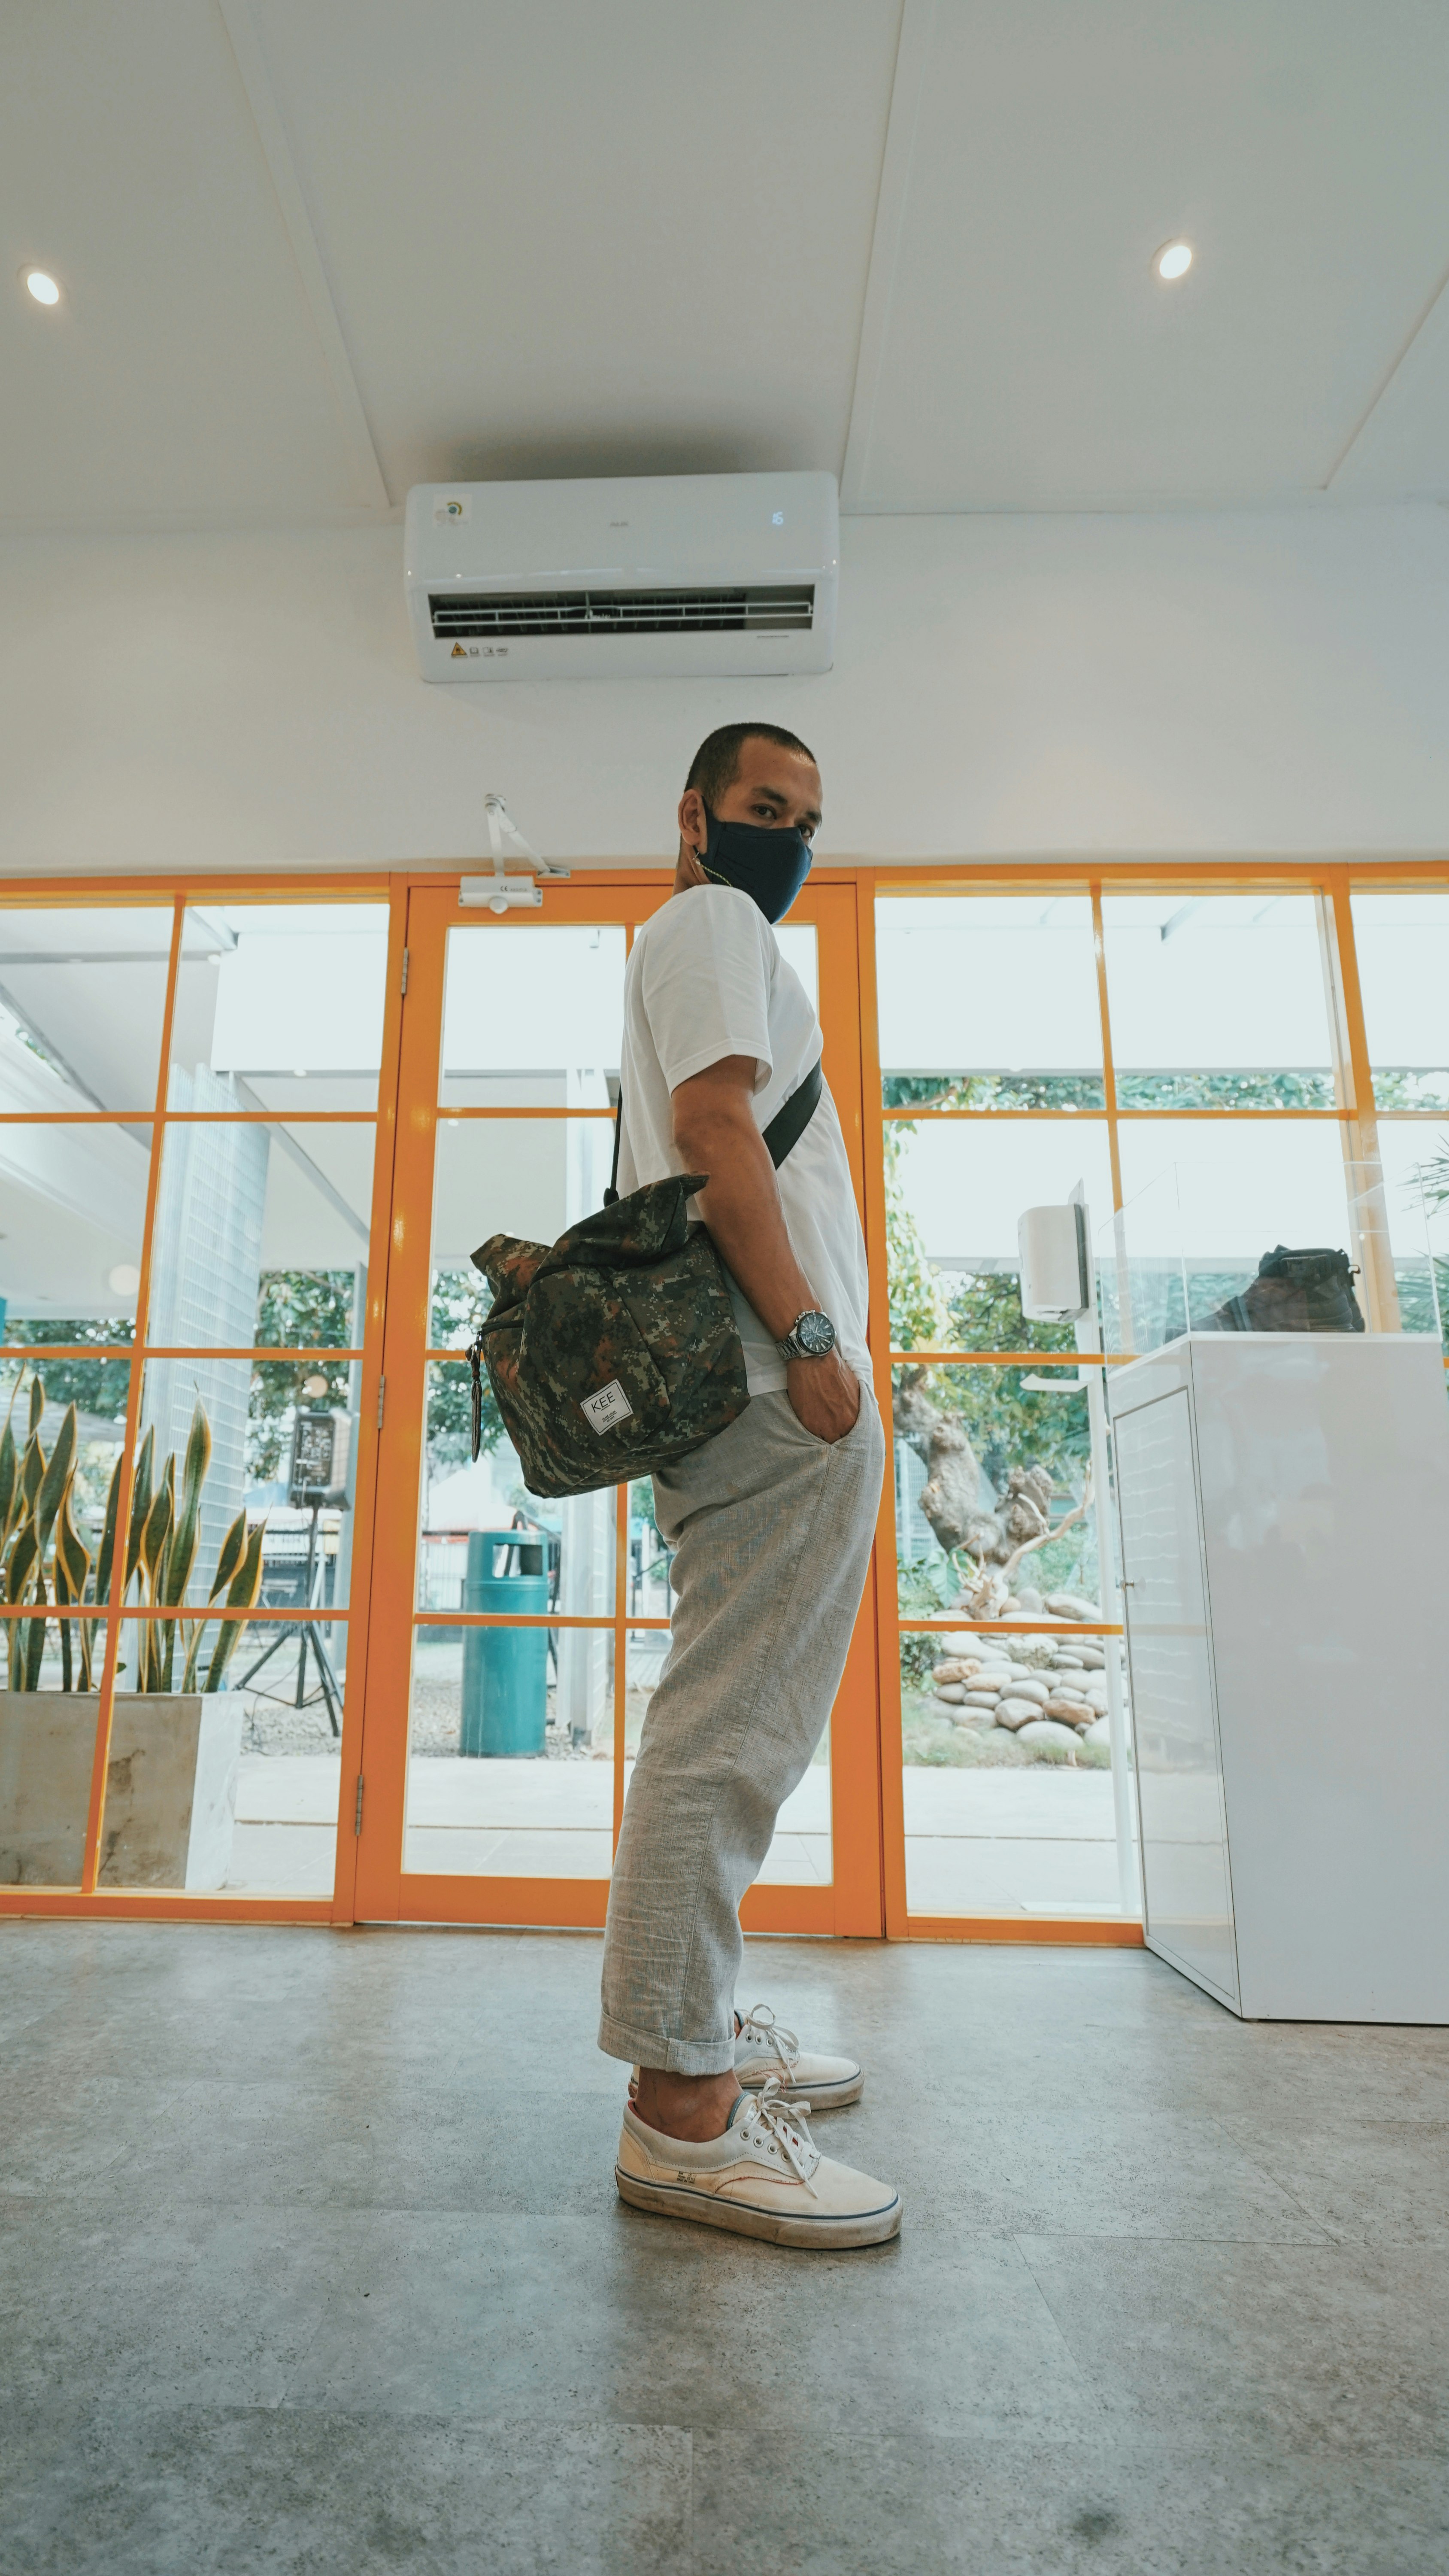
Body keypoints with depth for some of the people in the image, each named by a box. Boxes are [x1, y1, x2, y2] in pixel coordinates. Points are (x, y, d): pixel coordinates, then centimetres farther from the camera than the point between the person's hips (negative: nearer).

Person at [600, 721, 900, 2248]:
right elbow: (714, 1124, -14)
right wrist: (808, 1335, -19)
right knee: (732, 1731, -11)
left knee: (734, 1724, 14)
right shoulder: (710, 922, 2)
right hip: (777, 1384, -11)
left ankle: (698, 2037, 25)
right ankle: (681, 2114, -3)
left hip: (744, 1384, 11)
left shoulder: (700, 946, 32)